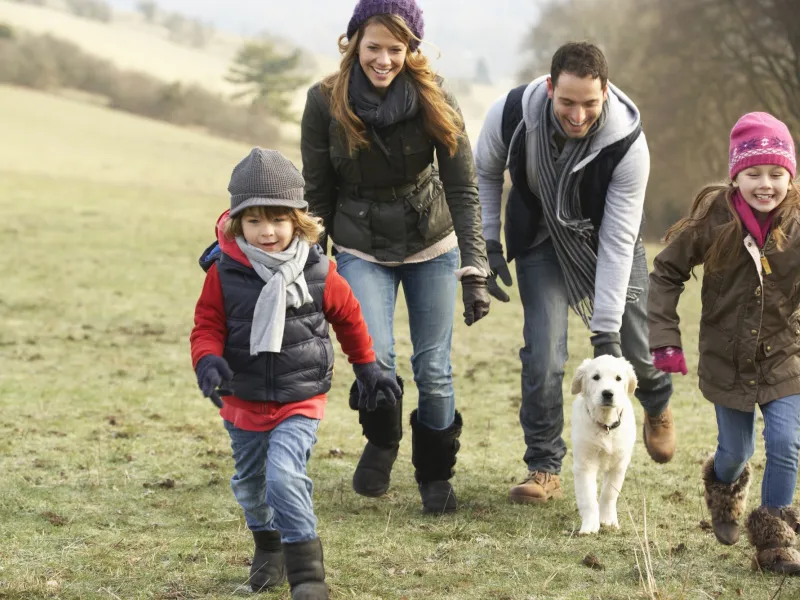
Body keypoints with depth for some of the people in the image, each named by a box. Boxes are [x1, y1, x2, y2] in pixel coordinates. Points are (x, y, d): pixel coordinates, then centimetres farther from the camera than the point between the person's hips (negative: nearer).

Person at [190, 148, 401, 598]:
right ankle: (269, 547, 48)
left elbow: (348, 318, 8)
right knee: (250, 485, 19)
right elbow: (208, 326, -3)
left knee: (285, 475, -23)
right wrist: (208, 360, -25)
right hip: (244, 402, 3)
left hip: (300, 401, -3)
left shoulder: (318, 273, -9)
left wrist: (369, 370, 17)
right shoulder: (224, 273, -10)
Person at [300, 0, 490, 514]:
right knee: (374, 356, -19)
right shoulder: (326, 102, -15)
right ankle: (381, 442, 13)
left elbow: (464, 188, -15)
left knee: (434, 369, 0)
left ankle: (436, 474, 23)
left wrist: (475, 271, -22)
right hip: (361, 249, 0)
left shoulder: (433, 99, -17)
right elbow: (317, 193, -5)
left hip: (431, 246, 0)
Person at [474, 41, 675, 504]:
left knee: (635, 348, 7)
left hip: (605, 237, 0)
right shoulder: (511, 115, -29)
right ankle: (545, 471, -2)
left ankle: (658, 405, 44)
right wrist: (488, 246, -9)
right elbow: (486, 173, -4)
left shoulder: (627, 143, -34)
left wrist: (606, 328, -30)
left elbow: (618, 241, -30)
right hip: (541, 238, 0)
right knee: (543, 352, -14)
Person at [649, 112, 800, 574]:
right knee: (736, 451, 13)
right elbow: (666, 272, -3)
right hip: (727, 359, 0)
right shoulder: (714, 220, -14)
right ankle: (725, 486, 49)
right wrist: (664, 339, -10)